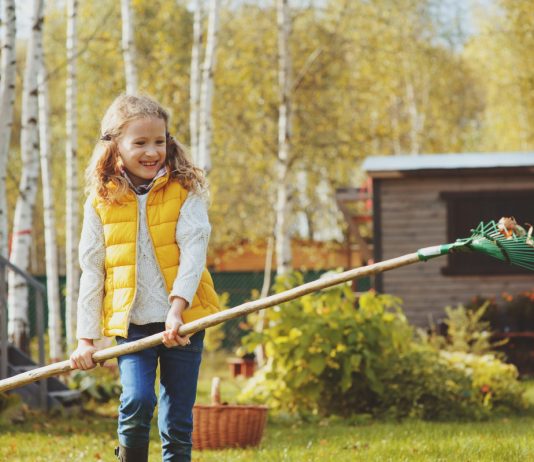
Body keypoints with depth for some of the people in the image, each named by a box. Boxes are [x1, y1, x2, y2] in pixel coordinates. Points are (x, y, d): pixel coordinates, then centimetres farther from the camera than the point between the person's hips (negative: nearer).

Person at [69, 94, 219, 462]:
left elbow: (193, 249, -11)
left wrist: (177, 307, -24)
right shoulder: (101, 201, 5)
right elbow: (92, 270, 8)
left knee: (178, 424, 2)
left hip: (183, 322, 0)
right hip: (131, 322, 0)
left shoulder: (185, 192, 0)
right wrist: (86, 338, 5)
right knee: (137, 402, -20)